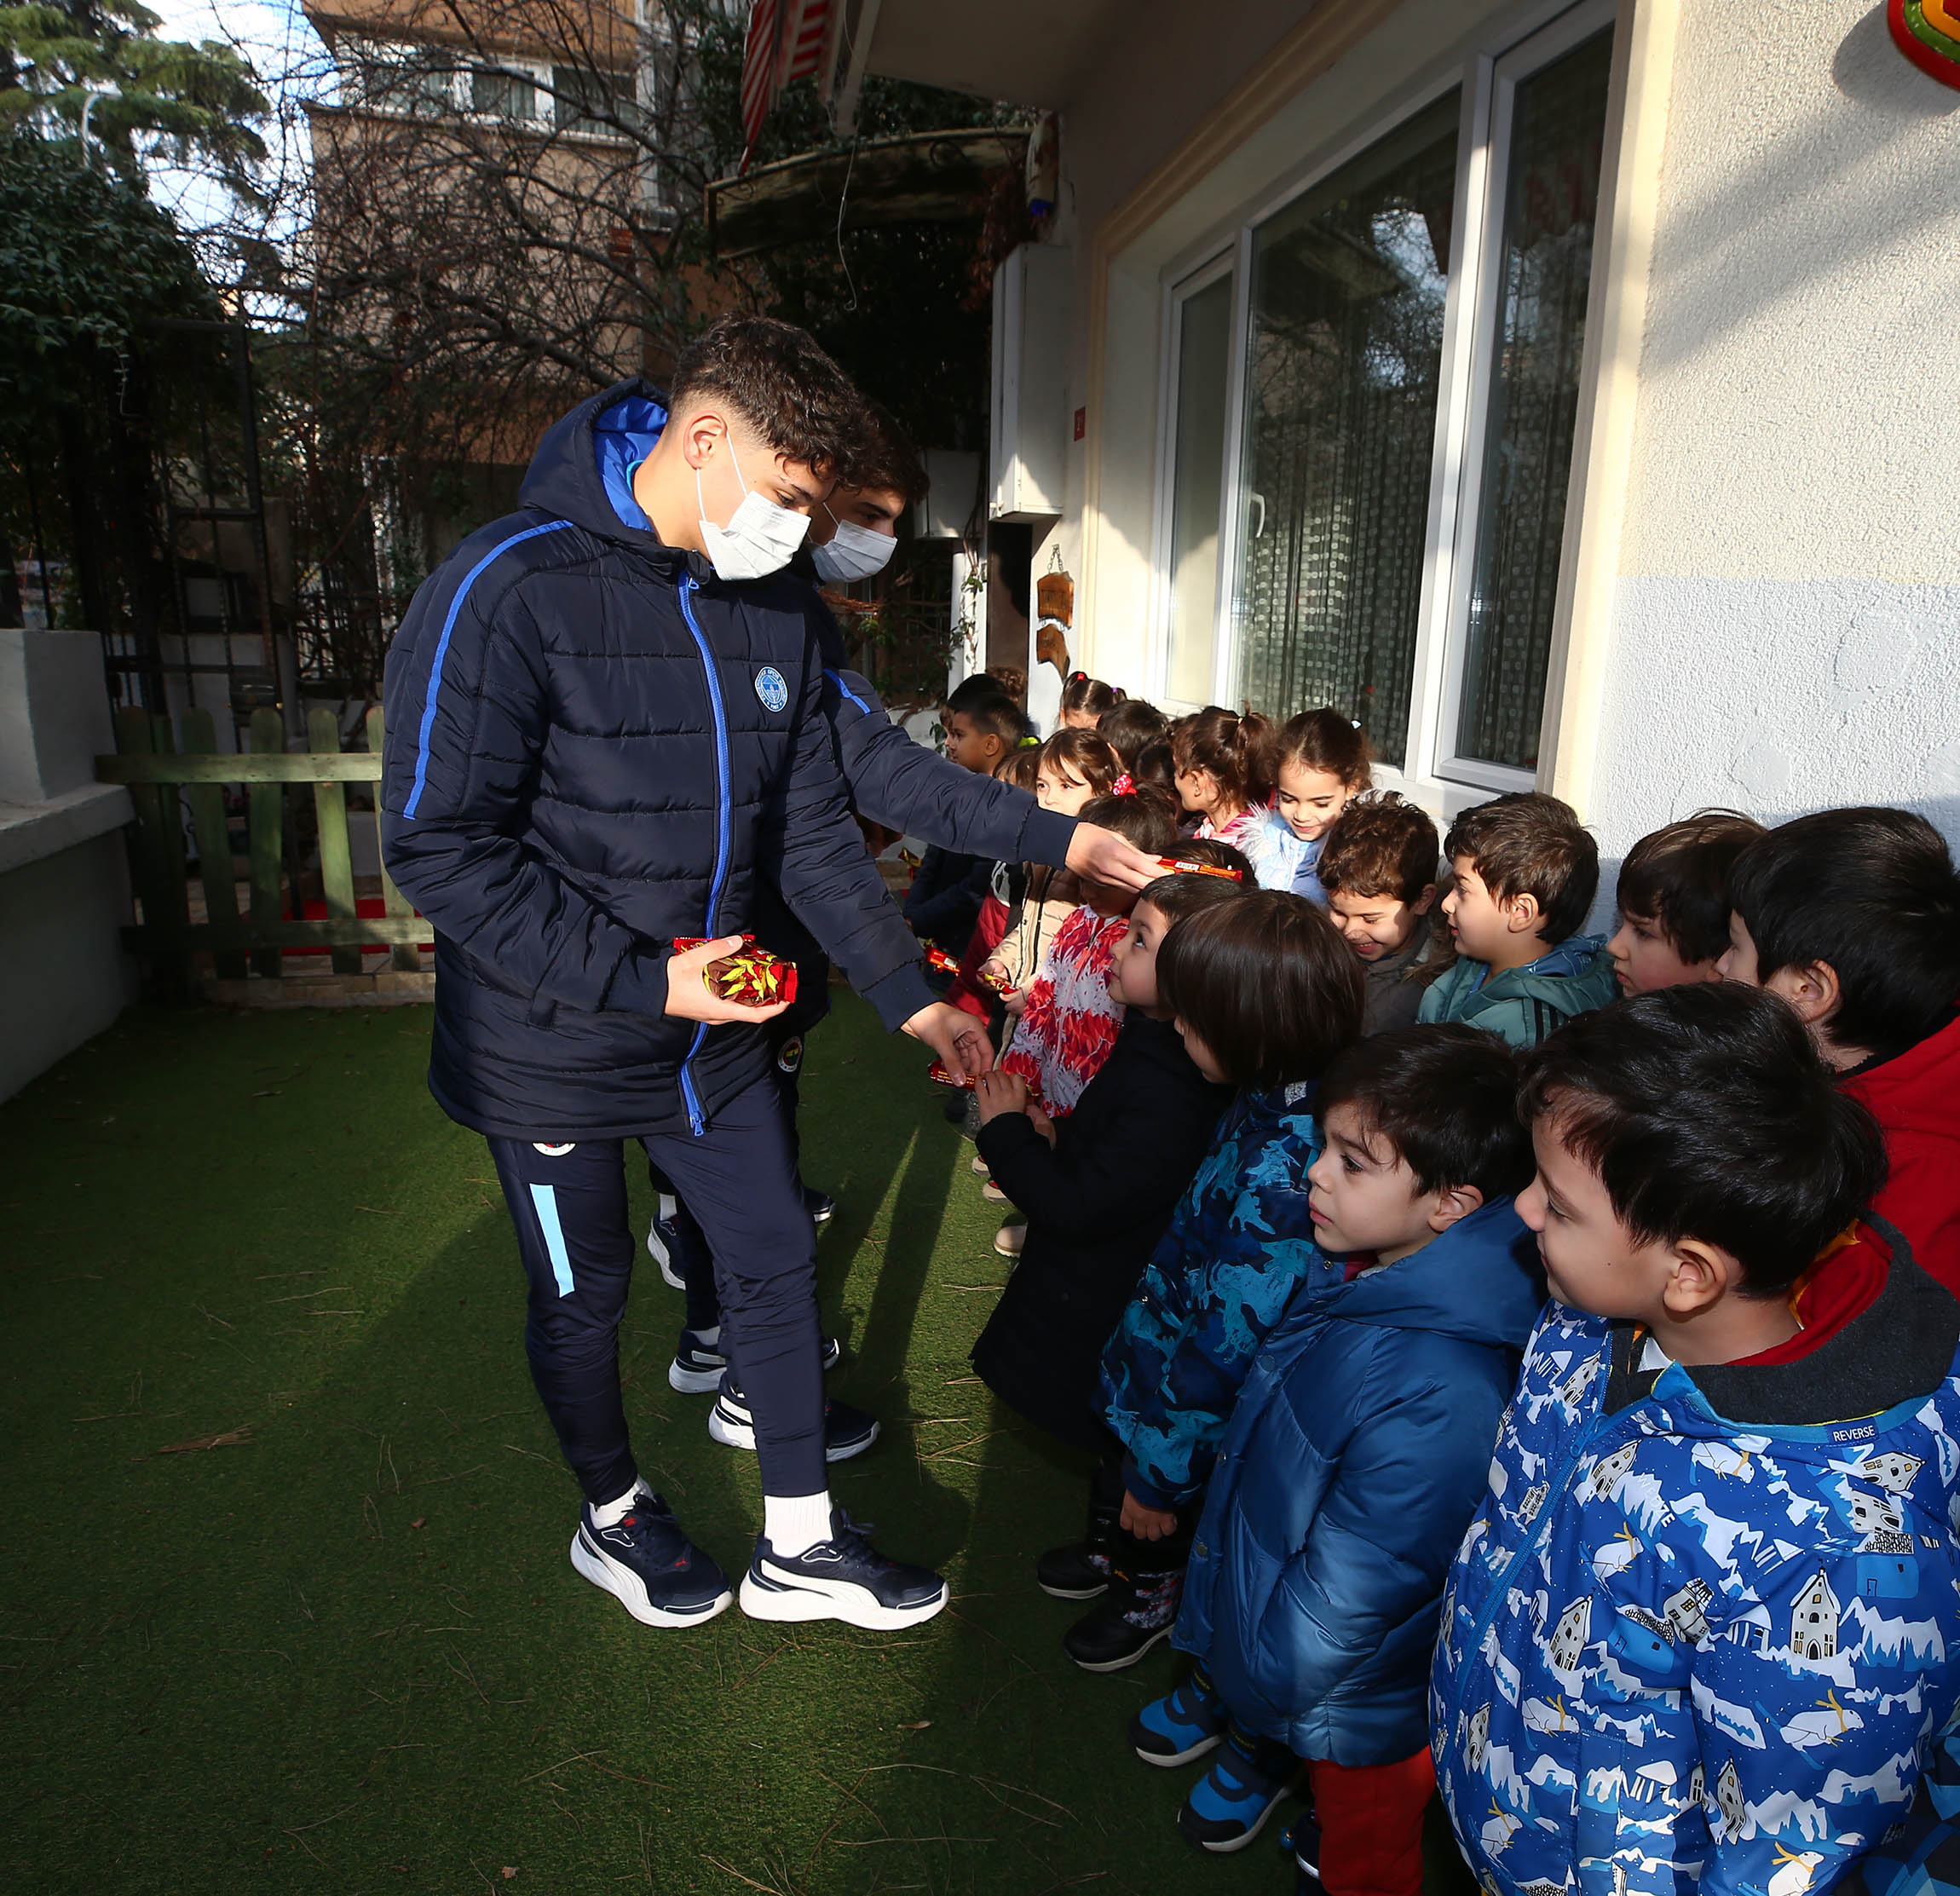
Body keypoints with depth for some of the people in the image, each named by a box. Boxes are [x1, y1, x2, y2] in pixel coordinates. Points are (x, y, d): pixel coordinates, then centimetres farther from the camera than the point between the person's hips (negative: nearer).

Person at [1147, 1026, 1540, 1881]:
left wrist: (1263, 1686, -12)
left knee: (1362, 1849, 23)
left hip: (1351, 1700, -6)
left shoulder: (1438, 1397, -40)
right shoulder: (1367, 1264, -13)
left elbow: (1348, 1593, -29)